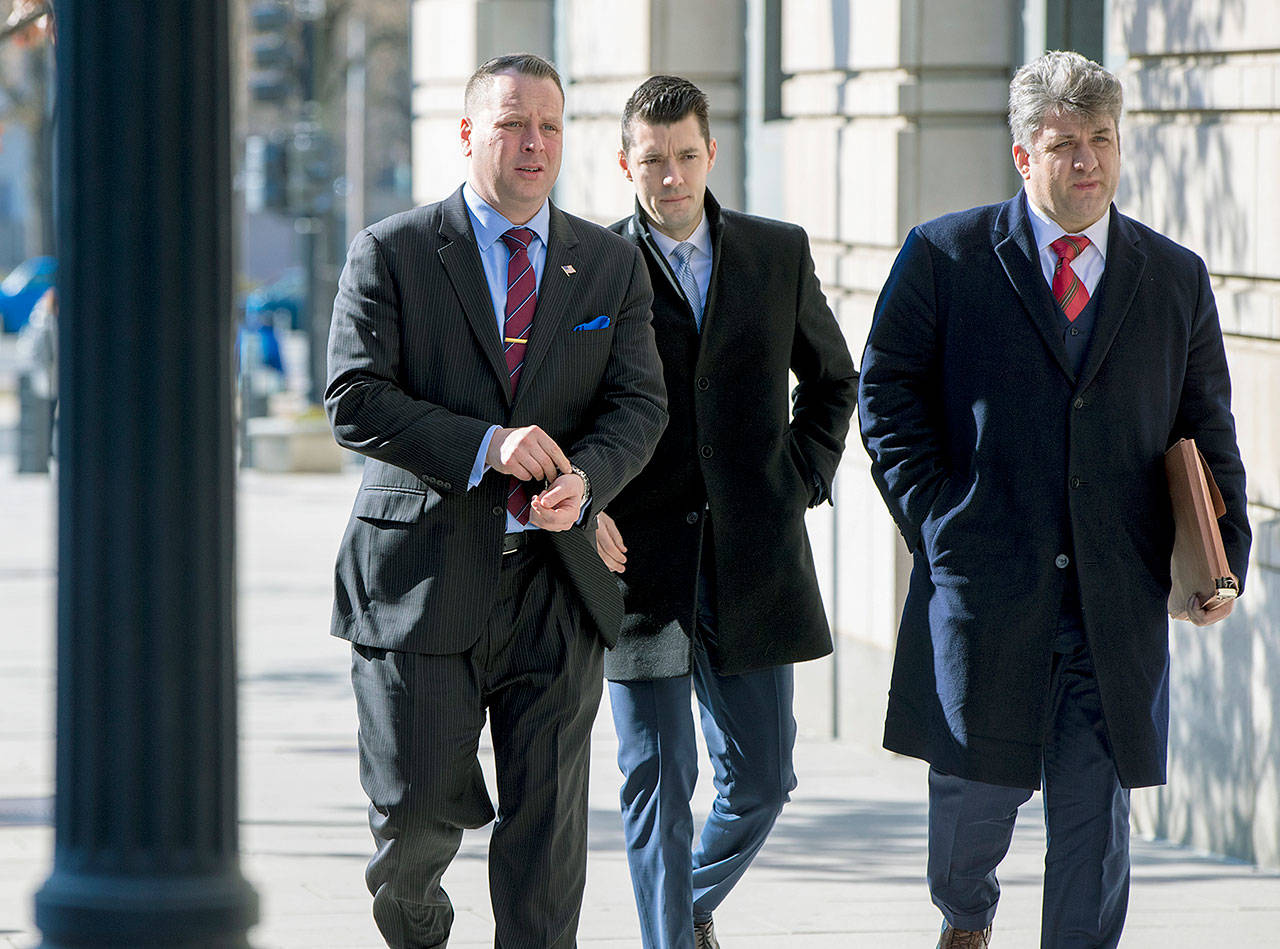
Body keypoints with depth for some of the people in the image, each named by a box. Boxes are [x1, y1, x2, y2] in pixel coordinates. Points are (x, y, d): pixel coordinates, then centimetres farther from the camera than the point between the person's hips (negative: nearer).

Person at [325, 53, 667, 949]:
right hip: (425, 573, -2)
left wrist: (585, 480, -17)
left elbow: (639, 403, 4)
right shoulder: (391, 253, 1)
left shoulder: (612, 264, 11)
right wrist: (485, 447, -19)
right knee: (419, 806, 1)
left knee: (548, 818, 0)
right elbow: (355, 399, -7)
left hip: (557, 582, 2)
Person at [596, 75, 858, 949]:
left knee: (761, 777, 6)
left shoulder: (779, 253, 8)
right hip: (640, 559, -3)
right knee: (657, 781, -3)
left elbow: (832, 379, 22)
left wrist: (804, 479, 10)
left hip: (754, 562, 3)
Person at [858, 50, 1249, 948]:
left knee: (1097, 811, 1)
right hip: (985, 587, -2)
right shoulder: (946, 255, 3)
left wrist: (1224, 553, 1)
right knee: (975, 788, 4)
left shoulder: (1176, 278, 11)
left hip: (1120, 603, 2)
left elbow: (1207, 427, 15)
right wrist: (933, 520, -4)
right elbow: (887, 392, 6)